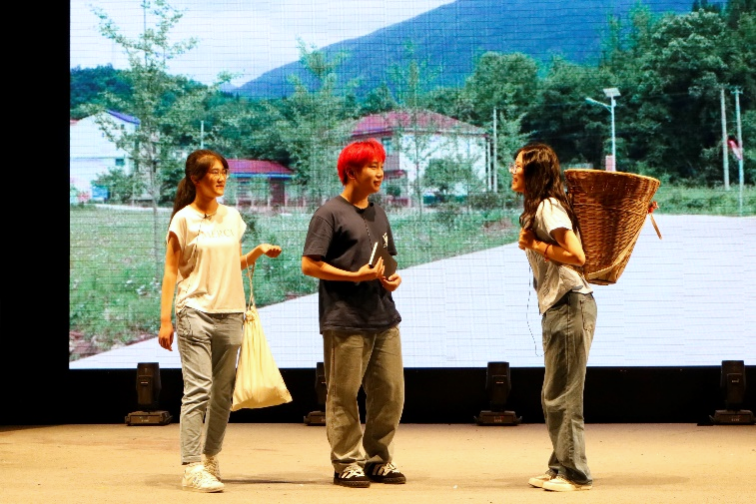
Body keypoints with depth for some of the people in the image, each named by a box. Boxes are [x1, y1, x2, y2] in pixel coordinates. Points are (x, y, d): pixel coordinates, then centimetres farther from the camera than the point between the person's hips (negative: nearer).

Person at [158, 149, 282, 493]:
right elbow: (171, 270, -3)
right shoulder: (184, 219, -3)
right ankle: (192, 468, -14)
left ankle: (210, 457, 21)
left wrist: (258, 252, 2)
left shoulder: (232, 217, 12)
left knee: (223, 393, 8)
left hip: (230, 313, 6)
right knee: (198, 390, -13)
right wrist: (165, 319, -9)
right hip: (196, 312, -5)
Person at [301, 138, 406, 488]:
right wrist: (355, 276, -16)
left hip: (384, 318, 7)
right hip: (346, 320, -7)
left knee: (390, 393, 8)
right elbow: (309, 265, -10)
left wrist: (393, 278, 5)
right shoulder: (330, 214, -5)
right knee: (344, 395, -2)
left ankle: (379, 460, 19)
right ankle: (347, 463, 7)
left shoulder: (378, 215, 18)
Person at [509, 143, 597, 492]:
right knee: (553, 397, 15)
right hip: (556, 307, 11)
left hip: (570, 306, -11)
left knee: (563, 395, -6)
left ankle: (575, 473, -1)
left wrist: (535, 244, -13)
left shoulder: (549, 207, -13)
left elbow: (576, 256, -22)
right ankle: (561, 468, 22)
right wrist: (531, 243, -4)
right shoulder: (538, 209, 17)